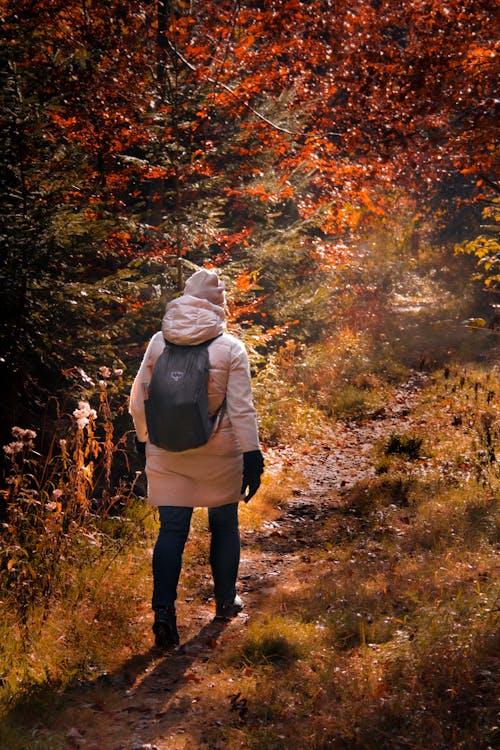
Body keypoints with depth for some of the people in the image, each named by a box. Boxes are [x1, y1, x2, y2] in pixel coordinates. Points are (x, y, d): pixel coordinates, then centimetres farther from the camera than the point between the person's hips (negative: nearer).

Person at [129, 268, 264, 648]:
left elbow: (139, 398, 4)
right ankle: (226, 601, 29)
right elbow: (242, 408, -12)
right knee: (224, 524, 17)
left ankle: (164, 609, -7)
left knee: (172, 530, 6)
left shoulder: (159, 342, -2)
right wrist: (252, 455, -7)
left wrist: (142, 438, 18)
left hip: (167, 455, 2)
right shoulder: (230, 348, -10)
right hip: (218, 456, -1)